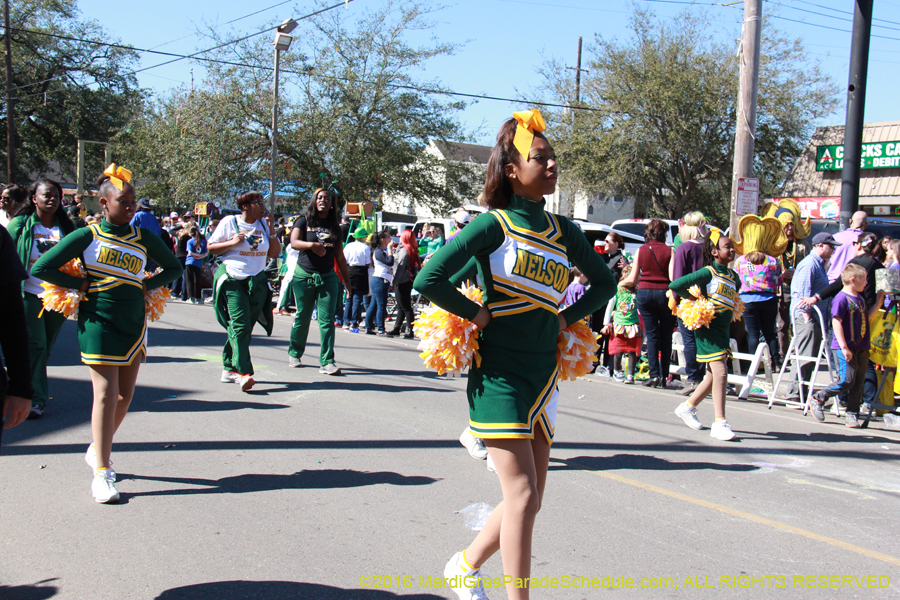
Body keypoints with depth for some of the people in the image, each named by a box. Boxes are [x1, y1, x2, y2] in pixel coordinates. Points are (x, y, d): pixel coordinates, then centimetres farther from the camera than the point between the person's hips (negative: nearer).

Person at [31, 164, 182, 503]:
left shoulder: (145, 239, 7)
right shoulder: (86, 237, -3)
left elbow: (174, 268, 19)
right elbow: (41, 268, -3)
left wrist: (147, 285, 4)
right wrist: (81, 285, -6)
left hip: (134, 322, 5)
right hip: (99, 322, -4)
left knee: (125, 394, 8)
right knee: (106, 393, -9)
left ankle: (97, 449, 31)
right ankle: (102, 472, -5)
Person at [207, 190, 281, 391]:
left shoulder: (264, 224, 11)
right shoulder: (229, 222, 0)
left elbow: (275, 253, 10)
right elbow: (210, 247, 2)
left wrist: (271, 231, -2)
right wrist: (232, 243, -13)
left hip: (257, 281, 5)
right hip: (232, 280, -4)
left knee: (245, 327, 5)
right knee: (239, 325, -15)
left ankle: (229, 368, 18)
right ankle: (244, 372, -22)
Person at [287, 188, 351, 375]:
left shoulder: (335, 227, 11)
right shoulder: (304, 221, 2)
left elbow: (340, 256, 15)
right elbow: (294, 242, -15)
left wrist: (347, 281, 14)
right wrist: (311, 245, -34)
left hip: (328, 277, 2)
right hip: (304, 275, -2)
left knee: (327, 319, -7)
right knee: (302, 317, 7)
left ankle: (327, 362, -10)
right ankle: (294, 353, 27)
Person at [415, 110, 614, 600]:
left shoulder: (562, 231, 9)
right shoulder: (494, 225, -8)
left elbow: (604, 283, 22)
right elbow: (429, 279, -14)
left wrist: (567, 317, 9)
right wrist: (479, 315, -10)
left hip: (544, 375, 6)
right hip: (500, 375, -6)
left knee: (528, 501, 11)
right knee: (521, 496, -10)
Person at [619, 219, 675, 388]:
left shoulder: (641, 250, 3)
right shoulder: (669, 251, -1)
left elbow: (633, 279, 5)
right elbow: (673, 277, -10)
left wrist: (621, 282, 23)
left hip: (645, 292, 1)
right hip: (664, 293, -1)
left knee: (651, 334, 4)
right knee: (666, 335, 9)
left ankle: (654, 374, -3)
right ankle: (664, 375, 9)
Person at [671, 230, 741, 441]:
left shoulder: (732, 275, 12)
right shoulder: (708, 272, -10)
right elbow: (675, 285, -15)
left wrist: (730, 308, 16)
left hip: (724, 329, 8)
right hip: (708, 327, -8)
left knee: (714, 375, 12)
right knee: (720, 372, -13)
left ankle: (688, 407, 31)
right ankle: (719, 423, -10)